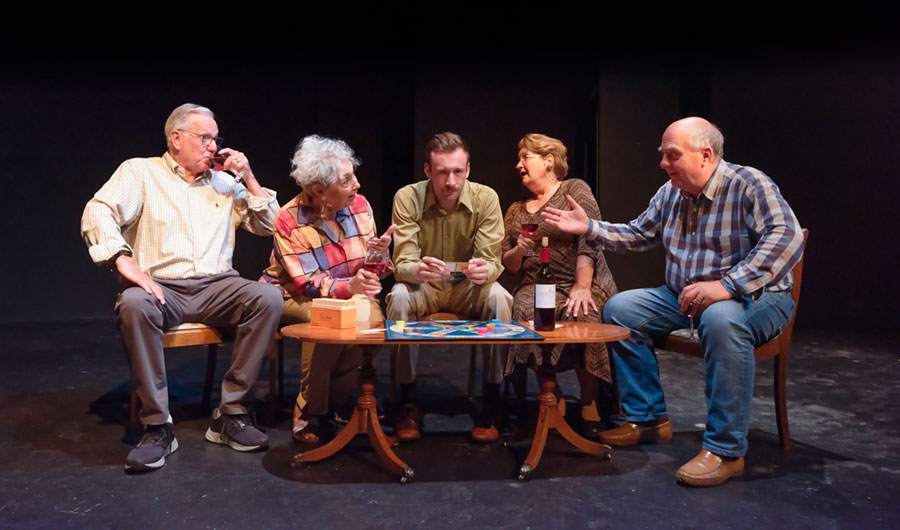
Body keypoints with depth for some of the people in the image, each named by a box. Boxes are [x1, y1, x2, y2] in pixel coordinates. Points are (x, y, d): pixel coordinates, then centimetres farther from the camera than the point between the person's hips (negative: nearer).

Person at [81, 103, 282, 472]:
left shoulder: (224, 182, 20)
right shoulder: (140, 171, 9)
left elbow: (268, 226, 19)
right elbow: (98, 213, -7)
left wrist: (248, 177, 7)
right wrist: (125, 262, -25)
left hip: (216, 287, 3)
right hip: (160, 286, -3)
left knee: (268, 297, -26)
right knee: (134, 304, -37)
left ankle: (230, 414, -21)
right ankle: (157, 425, -25)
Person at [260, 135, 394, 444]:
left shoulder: (360, 206, -5)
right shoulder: (289, 220, -17)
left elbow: (368, 272, -1)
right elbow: (305, 282, -23)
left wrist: (380, 254, -25)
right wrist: (347, 286, -41)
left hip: (347, 293, 4)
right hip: (293, 298, -4)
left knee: (370, 311, -27)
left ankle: (342, 399, -7)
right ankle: (307, 415, -17)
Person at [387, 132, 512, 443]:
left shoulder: (486, 198, -13)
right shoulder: (408, 198, -15)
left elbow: (493, 262, -15)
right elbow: (402, 264, -18)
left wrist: (485, 270, -41)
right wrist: (418, 270, -44)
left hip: (468, 288, 1)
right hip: (423, 287, 0)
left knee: (498, 298, -31)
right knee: (399, 297, -32)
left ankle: (491, 403, -17)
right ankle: (408, 403, -17)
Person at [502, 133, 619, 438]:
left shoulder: (575, 190, 5)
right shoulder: (516, 211, 20)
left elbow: (589, 239, -9)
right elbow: (508, 265, 19)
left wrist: (582, 287, -21)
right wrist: (518, 250, -4)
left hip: (584, 282, -3)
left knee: (583, 317, -35)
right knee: (526, 311, -31)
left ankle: (590, 402, -12)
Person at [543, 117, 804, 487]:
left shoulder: (748, 185, -15)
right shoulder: (670, 193, 7)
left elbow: (786, 237, -29)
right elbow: (637, 235, 19)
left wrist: (727, 285, -37)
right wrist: (590, 227, 4)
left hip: (755, 299, -7)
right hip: (683, 297, 8)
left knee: (721, 319, -41)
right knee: (619, 309, -3)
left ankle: (725, 450, -30)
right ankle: (648, 419, 6)